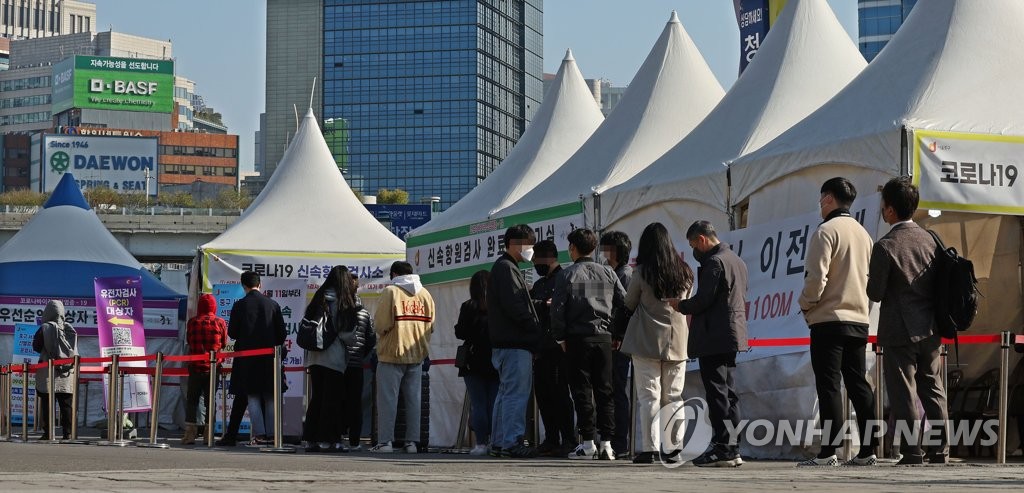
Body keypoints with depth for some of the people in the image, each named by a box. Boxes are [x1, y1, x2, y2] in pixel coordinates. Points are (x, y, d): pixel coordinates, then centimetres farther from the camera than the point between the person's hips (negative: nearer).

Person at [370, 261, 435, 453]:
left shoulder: (390, 292, -9)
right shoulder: (425, 294, 7)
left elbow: (381, 323, -15)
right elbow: (430, 326, 7)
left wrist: (382, 332, 6)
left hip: (392, 353, -5)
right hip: (417, 355, 5)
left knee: (388, 399, -1)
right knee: (414, 399, 8)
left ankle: (385, 441, -4)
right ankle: (411, 442, 7)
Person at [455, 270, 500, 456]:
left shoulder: (469, 307, -8)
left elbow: (460, 333, -5)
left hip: (475, 362, -2)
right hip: (496, 362, 2)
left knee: (478, 404, 1)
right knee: (494, 404, 8)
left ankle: (482, 442, -3)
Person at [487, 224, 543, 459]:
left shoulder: (503, 268, 22)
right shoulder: (507, 269, -11)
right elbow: (514, 307, -19)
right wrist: (536, 328, -12)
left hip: (505, 343, 11)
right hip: (515, 343, -11)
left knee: (506, 393, 13)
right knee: (517, 393, -10)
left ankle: (498, 443, 16)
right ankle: (512, 442, -12)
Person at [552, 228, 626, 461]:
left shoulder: (567, 275, -4)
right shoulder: (608, 273, 7)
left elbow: (557, 308, -8)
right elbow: (625, 303, 6)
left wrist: (560, 337, 2)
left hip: (578, 338, -3)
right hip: (604, 337, 3)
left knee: (582, 391, 0)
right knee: (605, 391, 5)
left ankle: (587, 443, -3)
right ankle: (607, 442, 0)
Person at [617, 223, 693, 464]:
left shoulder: (643, 272, -9)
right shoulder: (684, 272, 3)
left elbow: (629, 304, 2)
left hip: (647, 342, -4)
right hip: (677, 342, 4)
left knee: (648, 396, -1)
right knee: (673, 397, 8)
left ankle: (650, 447, -6)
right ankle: (674, 447, 3)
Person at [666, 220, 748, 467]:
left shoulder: (715, 262, -14)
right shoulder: (737, 261, 18)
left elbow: (703, 299, -19)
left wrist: (681, 305, 1)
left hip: (714, 338, -10)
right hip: (732, 336, 10)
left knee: (717, 394, -8)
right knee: (728, 393, 12)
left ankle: (722, 448, -10)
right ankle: (733, 449, 12)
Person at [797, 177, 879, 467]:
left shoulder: (826, 231, -10)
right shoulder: (863, 234, 15)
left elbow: (816, 279, -16)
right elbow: (872, 279, 16)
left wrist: (805, 304, -1)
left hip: (829, 320, -7)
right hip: (859, 320, 7)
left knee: (829, 386, -7)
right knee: (858, 384, 9)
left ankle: (828, 451, -10)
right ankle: (867, 450, 7)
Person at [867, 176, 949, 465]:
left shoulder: (886, 246, -14)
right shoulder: (930, 240, 4)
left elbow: (875, 293, -11)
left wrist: (870, 280, 9)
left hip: (899, 332, -6)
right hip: (930, 328, 6)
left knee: (904, 395, -1)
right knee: (933, 390, 12)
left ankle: (912, 454, -3)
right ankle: (941, 452, 13)